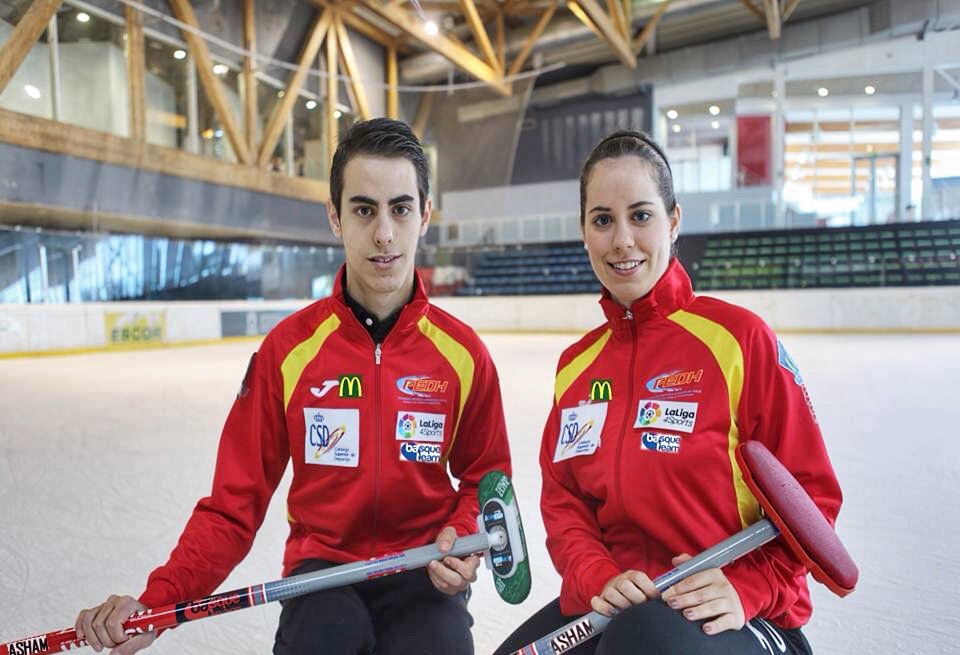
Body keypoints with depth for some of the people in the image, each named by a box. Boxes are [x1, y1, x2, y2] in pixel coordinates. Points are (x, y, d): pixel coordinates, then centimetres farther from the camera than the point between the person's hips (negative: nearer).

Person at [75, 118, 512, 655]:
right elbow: (235, 501, -5)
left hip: (423, 573, 1)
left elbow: (485, 475, 7)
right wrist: (158, 602, -16)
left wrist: (463, 534, -13)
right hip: (322, 568, 0)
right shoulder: (287, 349, -7)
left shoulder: (463, 352, -7)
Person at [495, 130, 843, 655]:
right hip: (613, 605, 5)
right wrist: (598, 577, -12)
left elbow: (809, 493, -6)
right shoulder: (575, 365, 6)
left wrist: (746, 588, -19)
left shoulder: (740, 336, -9)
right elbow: (562, 499, 6)